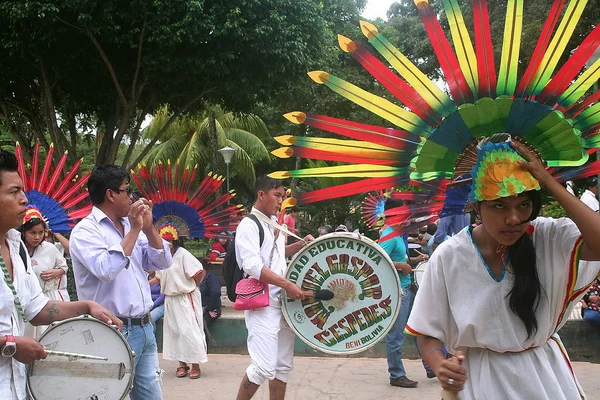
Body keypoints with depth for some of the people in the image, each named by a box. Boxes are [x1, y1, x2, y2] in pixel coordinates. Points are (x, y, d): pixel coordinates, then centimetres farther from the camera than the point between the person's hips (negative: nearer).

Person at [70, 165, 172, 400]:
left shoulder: (130, 225, 12)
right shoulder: (85, 231, -9)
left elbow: (162, 263, 10)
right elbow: (107, 269, -25)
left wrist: (148, 227, -3)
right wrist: (134, 230, -17)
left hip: (145, 328, 7)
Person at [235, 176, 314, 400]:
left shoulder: (274, 222, 14)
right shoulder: (249, 225, -12)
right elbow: (252, 266, -23)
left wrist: (300, 245, 15)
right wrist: (287, 284, -24)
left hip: (282, 303, 9)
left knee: (284, 365, 12)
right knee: (264, 367, -14)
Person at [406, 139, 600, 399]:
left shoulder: (550, 238, -12)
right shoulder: (448, 257, -14)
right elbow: (426, 332, -7)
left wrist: (550, 183, -27)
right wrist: (440, 366, -29)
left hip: (544, 374, 2)